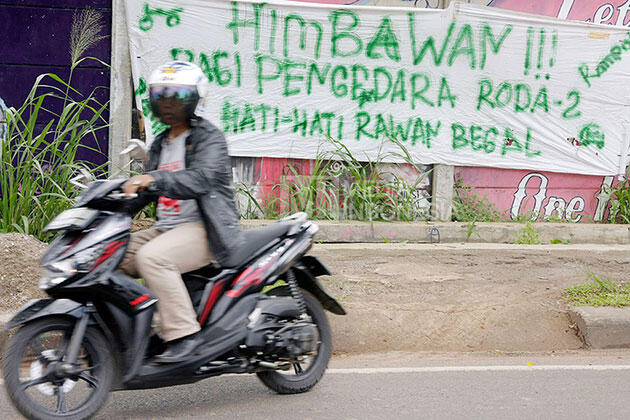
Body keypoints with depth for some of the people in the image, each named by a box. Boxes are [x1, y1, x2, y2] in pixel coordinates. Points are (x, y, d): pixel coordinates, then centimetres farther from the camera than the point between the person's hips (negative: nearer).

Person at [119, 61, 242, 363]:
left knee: (151, 257, -33)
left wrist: (153, 179, -36)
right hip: (166, 228, 8)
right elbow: (149, 189, 21)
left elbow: (200, 179, -22)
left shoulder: (209, 137, -4)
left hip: (204, 228, -8)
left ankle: (183, 333, -31)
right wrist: (124, 189, -1)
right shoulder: (160, 144, 22)